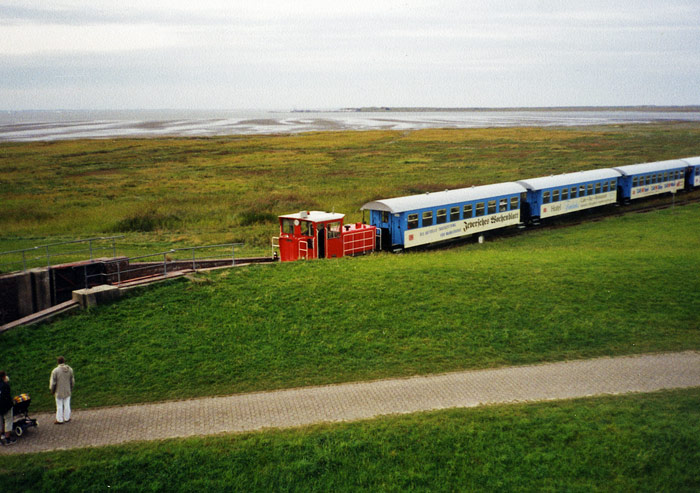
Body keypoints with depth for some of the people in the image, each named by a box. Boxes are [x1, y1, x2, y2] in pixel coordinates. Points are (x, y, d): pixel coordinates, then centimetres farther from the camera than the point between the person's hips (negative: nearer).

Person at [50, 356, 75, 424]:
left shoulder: (55, 371, -20)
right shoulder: (70, 369, -8)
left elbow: (53, 382, -13)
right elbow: (72, 381, 3)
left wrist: (52, 390, 4)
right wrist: (71, 389, 18)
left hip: (59, 391, -3)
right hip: (67, 391, 3)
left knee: (59, 406, 9)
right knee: (67, 404, 15)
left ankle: (59, 420, 20)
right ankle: (67, 418, 27)